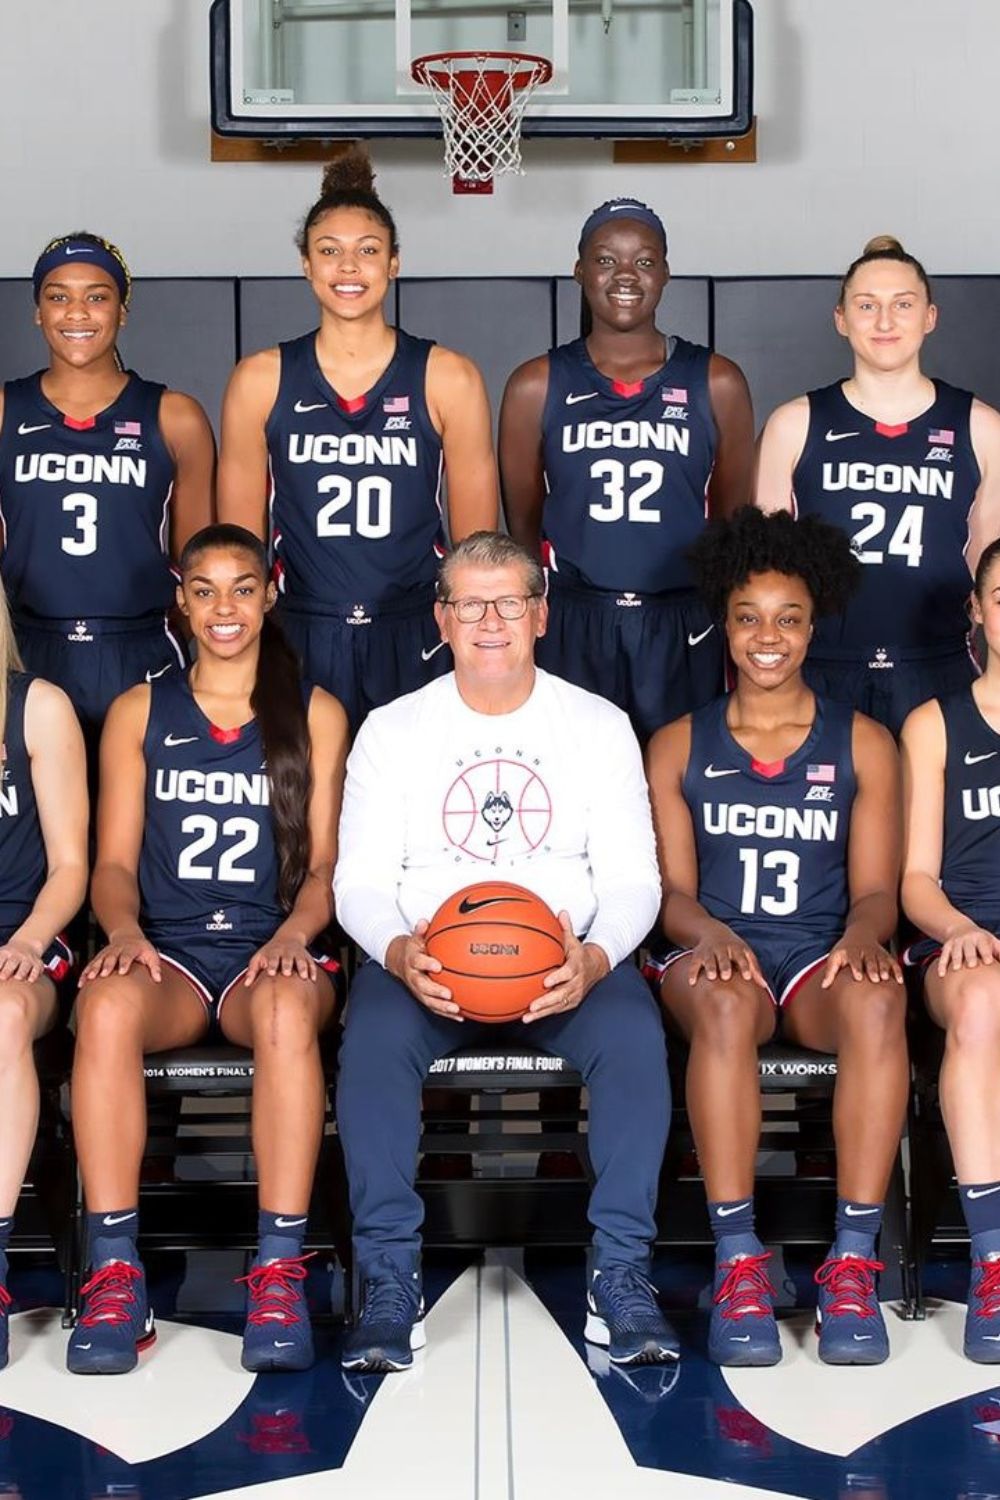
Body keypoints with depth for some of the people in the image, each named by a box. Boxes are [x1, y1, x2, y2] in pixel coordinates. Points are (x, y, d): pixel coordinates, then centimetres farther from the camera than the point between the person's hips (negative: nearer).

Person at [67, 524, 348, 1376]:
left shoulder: (315, 713, 14)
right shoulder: (139, 713, 16)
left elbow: (326, 863, 8)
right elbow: (115, 862, 10)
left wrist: (295, 932, -13)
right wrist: (125, 931, -12)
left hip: (272, 954, -1)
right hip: (168, 955, 1)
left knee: (287, 1008, -38)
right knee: (108, 1005, -36)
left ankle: (280, 1274, -37)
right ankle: (114, 1276, -34)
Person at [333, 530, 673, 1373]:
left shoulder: (600, 726, 8)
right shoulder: (391, 730, 8)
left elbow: (633, 877, 3)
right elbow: (359, 883, 3)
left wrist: (595, 957, -20)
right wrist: (399, 953, -20)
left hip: (565, 958, 0)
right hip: (425, 960, 0)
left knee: (636, 1036, -31)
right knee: (373, 1039, -32)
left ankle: (622, 1275, -23)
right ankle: (390, 1282, -26)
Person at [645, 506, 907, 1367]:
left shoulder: (862, 745, 12)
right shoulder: (679, 747, 12)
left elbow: (875, 887, 7)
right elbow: (672, 887, 6)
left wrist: (862, 935, -17)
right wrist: (709, 932, -17)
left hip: (820, 961, 1)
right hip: (715, 954, 0)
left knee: (877, 999, -36)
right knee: (726, 1002, -38)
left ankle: (854, 1263, -33)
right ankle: (738, 1261, -34)